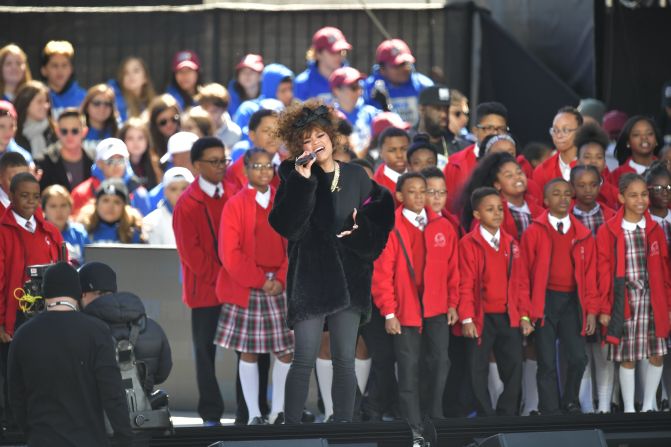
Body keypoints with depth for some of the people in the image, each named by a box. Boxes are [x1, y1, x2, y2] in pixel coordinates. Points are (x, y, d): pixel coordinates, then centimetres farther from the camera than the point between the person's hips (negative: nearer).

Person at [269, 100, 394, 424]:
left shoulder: (355, 176, 6)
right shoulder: (294, 176, -1)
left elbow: (377, 218, 17)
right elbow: (285, 226, -14)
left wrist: (360, 233, -3)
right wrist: (302, 182, -21)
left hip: (348, 279, 3)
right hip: (309, 279, -3)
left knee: (345, 361, 4)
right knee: (304, 361, -7)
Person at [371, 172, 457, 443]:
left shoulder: (443, 227, 7)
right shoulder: (390, 229, -4)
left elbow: (452, 268, 11)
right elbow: (382, 273, -6)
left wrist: (452, 303, 7)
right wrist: (388, 313, -9)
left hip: (437, 309, 3)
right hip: (405, 310, -3)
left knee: (440, 363, -3)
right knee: (409, 369, 0)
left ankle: (434, 417, 12)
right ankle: (413, 427, 7)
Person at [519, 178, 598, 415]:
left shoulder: (583, 235, 8)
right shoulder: (534, 232, 1)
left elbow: (589, 274, 8)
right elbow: (523, 273, 0)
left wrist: (591, 310, 3)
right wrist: (525, 310, -6)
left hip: (572, 301, 2)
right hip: (544, 301, -2)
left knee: (578, 358, -5)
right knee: (547, 362, -2)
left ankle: (571, 404, 16)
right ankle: (550, 412, 6)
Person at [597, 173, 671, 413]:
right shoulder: (608, 231, -4)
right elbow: (604, 272, -3)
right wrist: (604, 308, -4)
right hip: (625, 301, -3)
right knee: (627, 357, 2)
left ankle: (648, 406, 18)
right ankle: (629, 409, 11)